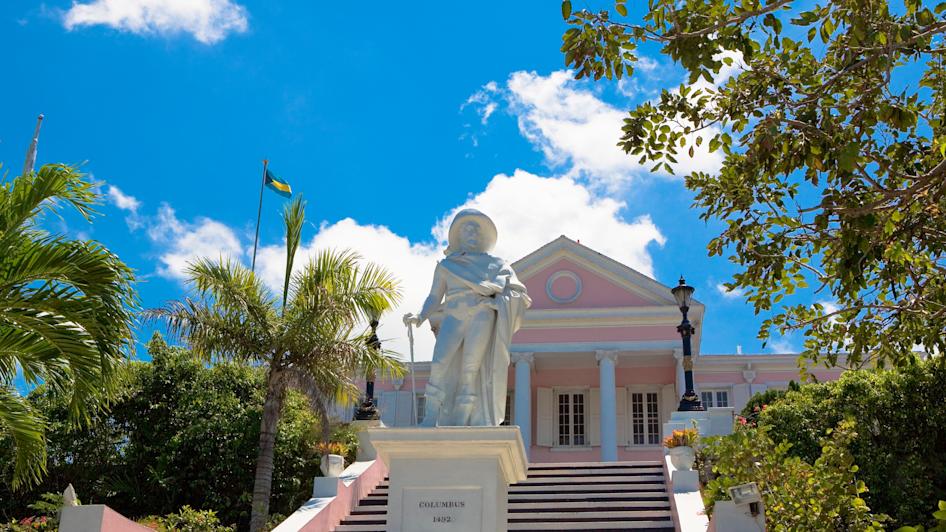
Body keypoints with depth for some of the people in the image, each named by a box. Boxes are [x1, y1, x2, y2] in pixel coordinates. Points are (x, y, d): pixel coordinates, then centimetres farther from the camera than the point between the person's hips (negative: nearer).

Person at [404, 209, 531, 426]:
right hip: (453, 317, 0)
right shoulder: (445, 266, 24)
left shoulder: (494, 264, 23)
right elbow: (434, 298, 16)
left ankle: (460, 424, -19)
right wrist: (420, 317, -1)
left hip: (482, 315, 0)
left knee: (470, 370, -15)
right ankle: (430, 419, -25)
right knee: (440, 363, -22)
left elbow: (514, 285, 13)